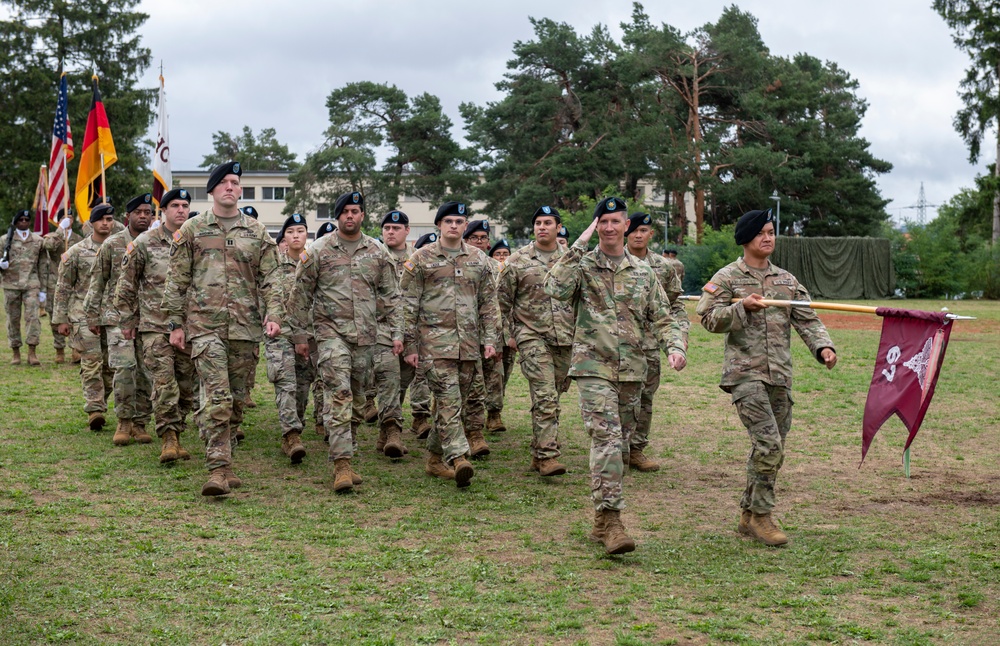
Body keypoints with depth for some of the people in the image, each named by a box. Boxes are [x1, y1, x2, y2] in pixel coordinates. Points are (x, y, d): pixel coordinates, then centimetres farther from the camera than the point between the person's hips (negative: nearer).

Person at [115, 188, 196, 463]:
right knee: (164, 383, -13)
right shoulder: (144, 242, 0)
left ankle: (176, 436, 16)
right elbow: (127, 283, 4)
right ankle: (168, 438, -9)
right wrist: (127, 319, 2)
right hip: (154, 325, -3)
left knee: (185, 386, 5)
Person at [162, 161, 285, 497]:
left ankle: (223, 460, 22)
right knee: (216, 397, -14)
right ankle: (219, 469, -17)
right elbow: (177, 281, 7)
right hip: (205, 325, -3)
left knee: (237, 399, 9)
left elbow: (270, 278, 7)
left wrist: (274, 314, -7)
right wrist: (175, 323, 2)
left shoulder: (257, 232, 11)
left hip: (245, 327, 3)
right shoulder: (191, 230, 6)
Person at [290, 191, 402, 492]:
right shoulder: (318, 251, 0)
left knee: (357, 400, 9)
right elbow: (300, 295, 5)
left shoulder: (377, 252, 8)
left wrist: (397, 333, 6)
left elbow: (391, 295, 12)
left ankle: (348, 458, 20)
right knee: (339, 395, -16)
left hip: (365, 335, 4)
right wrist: (300, 335, 3)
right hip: (331, 332, -4)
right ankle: (342, 465, -20)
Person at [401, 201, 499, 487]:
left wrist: (489, 339, 4)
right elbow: (409, 305, 2)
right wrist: (410, 345, -3)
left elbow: (488, 303, 14)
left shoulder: (479, 260, 11)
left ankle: (436, 458, 20)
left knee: (463, 399, 8)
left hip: (469, 342, 4)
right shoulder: (420, 259, 2)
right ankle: (458, 459, -22)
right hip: (435, 340, -4)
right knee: (448, 399, -14)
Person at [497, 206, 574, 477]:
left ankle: (538, 452, 23)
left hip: (565, 339, 4)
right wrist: (509, 334, 4)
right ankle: (548, 456, -14)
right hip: (532, 336, -4)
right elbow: (503, 300, 5)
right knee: (545, 397, -14)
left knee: (553, 396, 10)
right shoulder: (517, 260, 0)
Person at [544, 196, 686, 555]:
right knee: (606, 440, -17)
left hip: (631, 370, 5)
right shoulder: (582, 266, 2)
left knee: (620, 444, 9)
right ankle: (610, 521, -18)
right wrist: (579, 246, -16)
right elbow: (555, 288, -19)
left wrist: (674, 347, -7)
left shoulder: (643, 273, 12)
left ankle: (602, 522, 20)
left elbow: (662, 318, 12)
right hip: (593, 366, -4)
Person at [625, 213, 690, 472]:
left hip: (650, 343, 4)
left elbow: (675, 304, 16)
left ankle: (636, 450, 17)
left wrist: (681, 333, 4)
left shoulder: (664, 267, 10)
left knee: (645, 397, 7)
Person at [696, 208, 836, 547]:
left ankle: (748, 515, 20)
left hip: (780, 375, 6)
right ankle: (761, 516, -3)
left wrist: (823, 346, -8)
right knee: (768, 444, -15)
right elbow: (708, 318, -5)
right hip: (745, 373, -6)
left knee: (772, 448, 8)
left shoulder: (787, 280, 16)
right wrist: (742, 307, -19)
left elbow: (806, 319, 10)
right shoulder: (727, 277, 1)